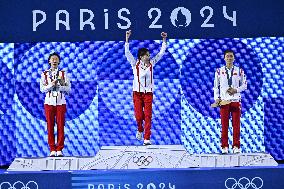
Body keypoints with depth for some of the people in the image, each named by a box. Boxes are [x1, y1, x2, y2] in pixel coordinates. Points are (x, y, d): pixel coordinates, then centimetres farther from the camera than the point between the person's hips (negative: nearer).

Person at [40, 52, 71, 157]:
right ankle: (52, 150, 2)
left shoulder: (63, 74, 9)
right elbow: (42, 89, -1)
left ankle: (59, 149, 1)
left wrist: (60, 86, -15)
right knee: (50, 126, -2)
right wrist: (51, 85, -17)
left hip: (60, 102, 0)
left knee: (61, 126, -3)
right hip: (49, 102, 0)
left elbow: (68, 88, 3)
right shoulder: (44, 74, 8)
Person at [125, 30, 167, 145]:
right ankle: (140, 129, 31)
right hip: (137, 93, -1)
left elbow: (161, 53, 7)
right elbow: (127, 53, -9)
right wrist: (127, 39, -16)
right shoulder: (135, 64, 0)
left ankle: (147, 138, -5)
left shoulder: (151, 63, 5)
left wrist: (164, 40, -1)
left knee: (148, 116, -5)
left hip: (148, 93, 1)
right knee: (138, 116, -1)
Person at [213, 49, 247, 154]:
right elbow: (216, 86, 10)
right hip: (223, 101, 0)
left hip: (236, 100, 0)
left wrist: (236, 90, -9)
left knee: (236, 124, 0)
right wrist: (216, 98, 0)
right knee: (224, 124, -1)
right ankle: (224, 146, 4)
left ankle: (236, 146, 6)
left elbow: (244, 85, 8)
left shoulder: (239, 71, 6)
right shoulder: (219, 71, 6)